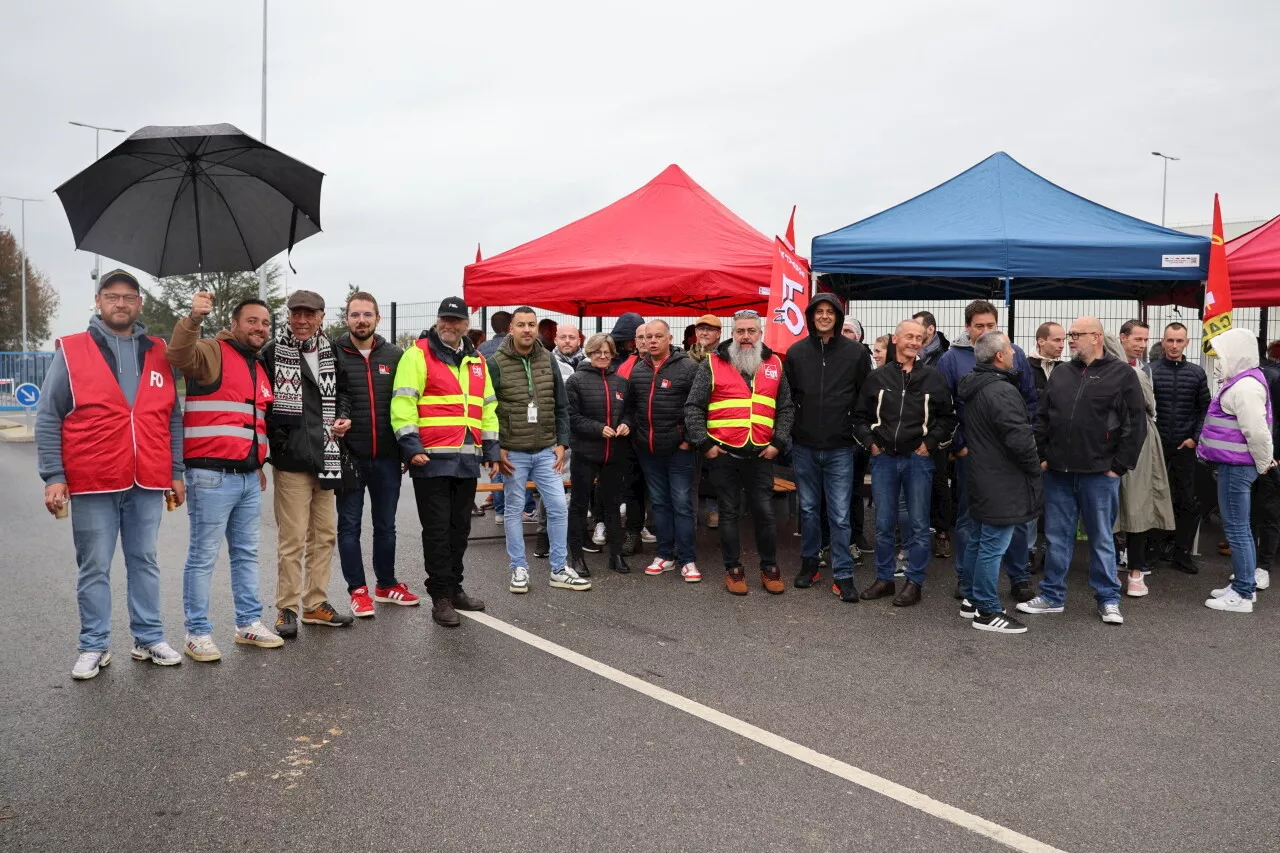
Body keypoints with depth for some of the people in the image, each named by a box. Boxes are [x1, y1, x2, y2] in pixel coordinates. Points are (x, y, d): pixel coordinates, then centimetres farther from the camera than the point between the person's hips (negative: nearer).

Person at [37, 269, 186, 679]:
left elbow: (173, 418, 12)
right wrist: (53, 477, -7)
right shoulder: (70, 352, 1)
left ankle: (149, 639, 21)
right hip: (93, 485, -2)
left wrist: (176, 472, 8)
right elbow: (48, 420, -1)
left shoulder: (158, 353, 9)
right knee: (94, 568, 6)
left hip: (148, 484, 3)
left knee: (144, 563, 11)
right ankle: (94, 646, 18)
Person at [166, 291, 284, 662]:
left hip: (248, 477, 8)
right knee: (203, 556, -1)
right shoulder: (212, 352, -4)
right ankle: (197, 633, 8)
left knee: (246, 554, 15)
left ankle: (249, 623, 25)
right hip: (211, 475, -8)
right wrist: (193, 319, -44)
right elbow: (179, 355, -29)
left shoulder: (261, 369, 20)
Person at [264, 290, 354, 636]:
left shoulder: (330, 353, 12)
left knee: (325, 534, 11)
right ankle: (287, 608, 9)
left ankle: (316, 604, 23)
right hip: (290, 459, -6)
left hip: (325, 458, 6)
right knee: (293, 538, -3)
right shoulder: (272, 353, -4)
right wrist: (276, 441, -12)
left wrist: (342, 416, 4)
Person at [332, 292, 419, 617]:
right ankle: (358, 590, 17)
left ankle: (386, 584, 28)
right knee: (349, 525, 6)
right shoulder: (333, 354, -2)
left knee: (385, 525, 14)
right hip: (349, 455, -2)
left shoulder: (395, 355, 6)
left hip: (387, 456, 3)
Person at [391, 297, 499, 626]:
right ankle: (441, 597, 7)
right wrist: (411, 446, -18)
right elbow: (403, 403, -11)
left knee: (460, 527, 13)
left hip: (467, 460, 6)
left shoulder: (477, 361, 17)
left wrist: (491, 449, 16)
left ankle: (455, 588, 26)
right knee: (437, 529, -2)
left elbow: (488, 407, 21)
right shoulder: (418, 354, -3)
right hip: (432, 459, -6)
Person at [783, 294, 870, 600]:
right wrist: (786, 434, 4)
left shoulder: (856, 352, -1)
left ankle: (843, 575, 8)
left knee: (840, 515, 0)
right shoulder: (796, 352, 3)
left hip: (840, 448, -2)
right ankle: (809, 563, 27)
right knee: (808, 509, 14)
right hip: (804, 447, 2)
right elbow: (786, 396, 7)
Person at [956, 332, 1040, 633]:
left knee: (976, 540, 18)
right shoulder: (1002, 391, -21)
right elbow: (1020, 438, -23)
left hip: (979, 478, 10)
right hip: (1003, 484, -10)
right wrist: (1034, 468, -8)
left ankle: (970, 598, 29)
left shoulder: (970, 388, 10)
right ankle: (987, 611, 3)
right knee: (993, 546, -3)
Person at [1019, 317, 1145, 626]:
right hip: (1058, 472, 4)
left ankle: (1108, 599, 19)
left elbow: (1136, 424, -6)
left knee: (1102, 538, 7)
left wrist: (1119, 466, -8)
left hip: (1099, 473, -4)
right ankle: (1052, 596, 20)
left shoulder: (1122, 374, -3)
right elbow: (1042, 417, 14)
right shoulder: (1061, 372, 10)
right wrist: (1043, 455, 6)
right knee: (1057, 536, 10)